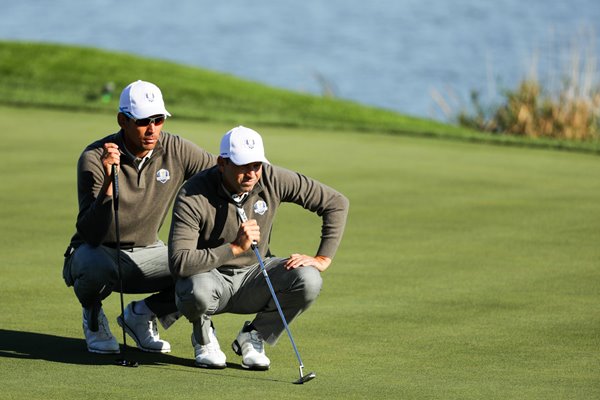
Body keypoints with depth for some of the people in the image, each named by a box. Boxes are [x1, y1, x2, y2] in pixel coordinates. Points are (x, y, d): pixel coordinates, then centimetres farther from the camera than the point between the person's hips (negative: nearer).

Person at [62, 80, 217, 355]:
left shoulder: (176, 151, -11)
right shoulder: (94, 159, -22)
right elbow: (90, 234, -29)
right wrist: (108, 182, -43)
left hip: (146, 254, 4)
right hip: (97, 253, -4)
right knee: (98, 266, -39)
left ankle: (141, 315, 8)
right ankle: (92, 316, -1)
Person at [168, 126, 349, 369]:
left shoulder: (272, 179, -14)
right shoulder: (193, 196, -24)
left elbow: (336, 203, -5)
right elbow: (178, 263, -33)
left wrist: (323, 259, -12)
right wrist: (235, 248, -36)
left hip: (253, 276, 3)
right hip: (208, 275, -3)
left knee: (308, 281, -24)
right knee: (198, 291, -40)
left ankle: (253, 337, 1)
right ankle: (203, 337, -1)